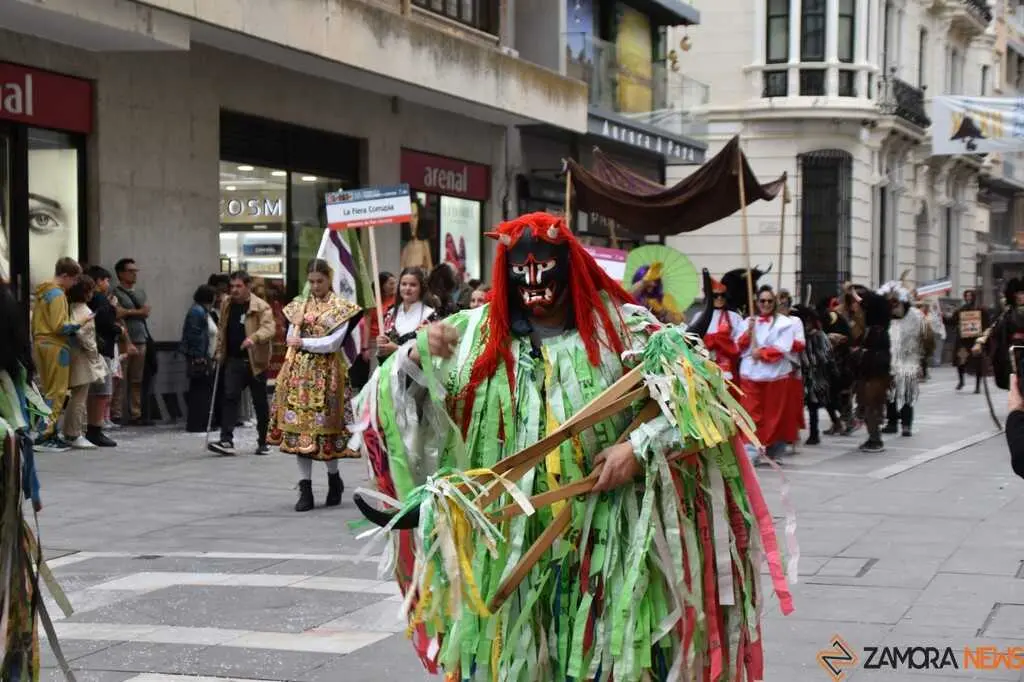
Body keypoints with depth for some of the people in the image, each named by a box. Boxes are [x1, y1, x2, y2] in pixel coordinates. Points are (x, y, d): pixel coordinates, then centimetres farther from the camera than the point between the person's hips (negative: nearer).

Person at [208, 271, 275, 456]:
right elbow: (222, 330, 20)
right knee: (230, 398, -8)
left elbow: (269, 328, -22)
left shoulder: (261, 307, -9)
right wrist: (220, 353, 15)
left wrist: (254, 337, -40)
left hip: (255, 362, -4)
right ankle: (227, 440, -12)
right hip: (233, 360, 4)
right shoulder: (227, 305, 10)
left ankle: (263, 442, 21)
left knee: (260, 402, 8)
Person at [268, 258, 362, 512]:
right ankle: (305, 489, 1)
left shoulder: (340, 307, 0)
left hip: (326, 374, -4)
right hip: (299, 372, 4)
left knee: (324, 425, 0)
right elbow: (290, 339, 11)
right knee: (300, 426, -1)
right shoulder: (298, 306, 13)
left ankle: (334, 477, 24)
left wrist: (303, 342, -11)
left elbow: (333, 342, -10)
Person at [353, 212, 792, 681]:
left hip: (604, 539, -2)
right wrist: (417, 357, -17)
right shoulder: (475, 334, 3)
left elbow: (699, 386, -7)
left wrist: (640, 447, -18)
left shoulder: (620, 328, -3)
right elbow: (396, 399, 5)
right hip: (506, 540, 2)